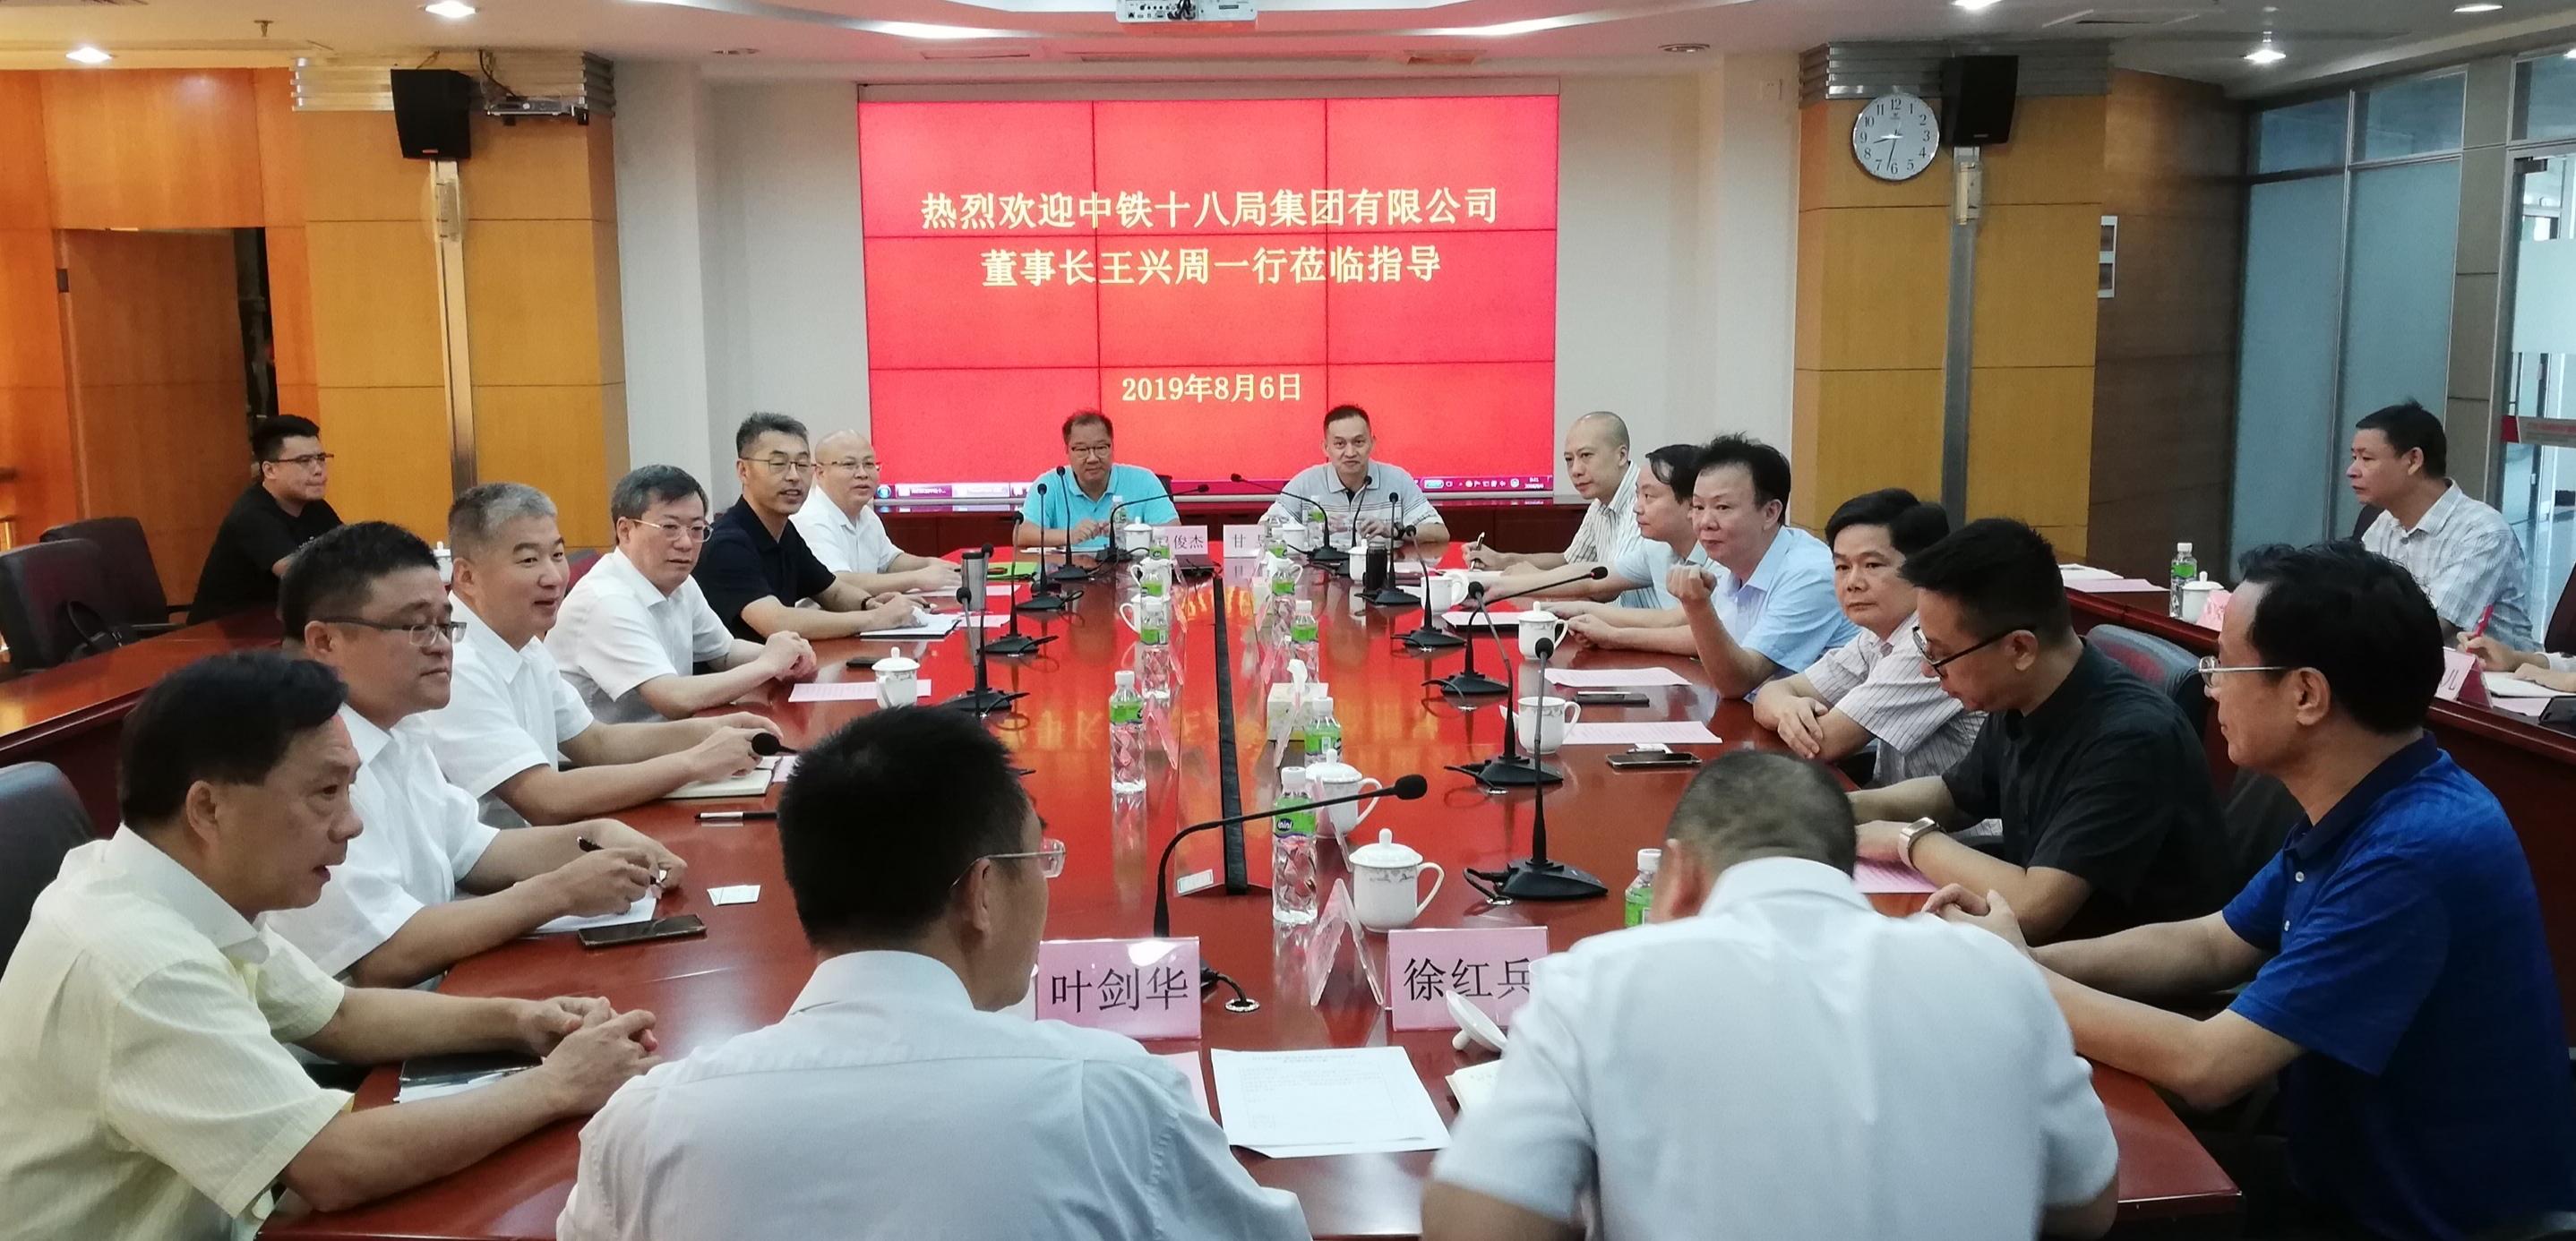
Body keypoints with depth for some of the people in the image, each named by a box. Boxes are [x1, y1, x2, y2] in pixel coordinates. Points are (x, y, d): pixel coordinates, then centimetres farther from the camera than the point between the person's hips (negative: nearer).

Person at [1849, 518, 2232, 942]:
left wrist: (1914, 839, -18)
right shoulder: (2018, 703, -3)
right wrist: (1850, 807, 0)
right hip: (2043, 952, 7)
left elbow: (2033, 908, -33)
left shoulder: (2129, 738, -27)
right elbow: (1955, 793, 17)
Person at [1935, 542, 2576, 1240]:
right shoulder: (2358, 814, 1)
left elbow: (2205, 1067, -31)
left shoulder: (2413, 854, -30)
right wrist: (2029, 959, -5)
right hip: (2351, 1174, 8)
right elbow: (2209, 947, 11)